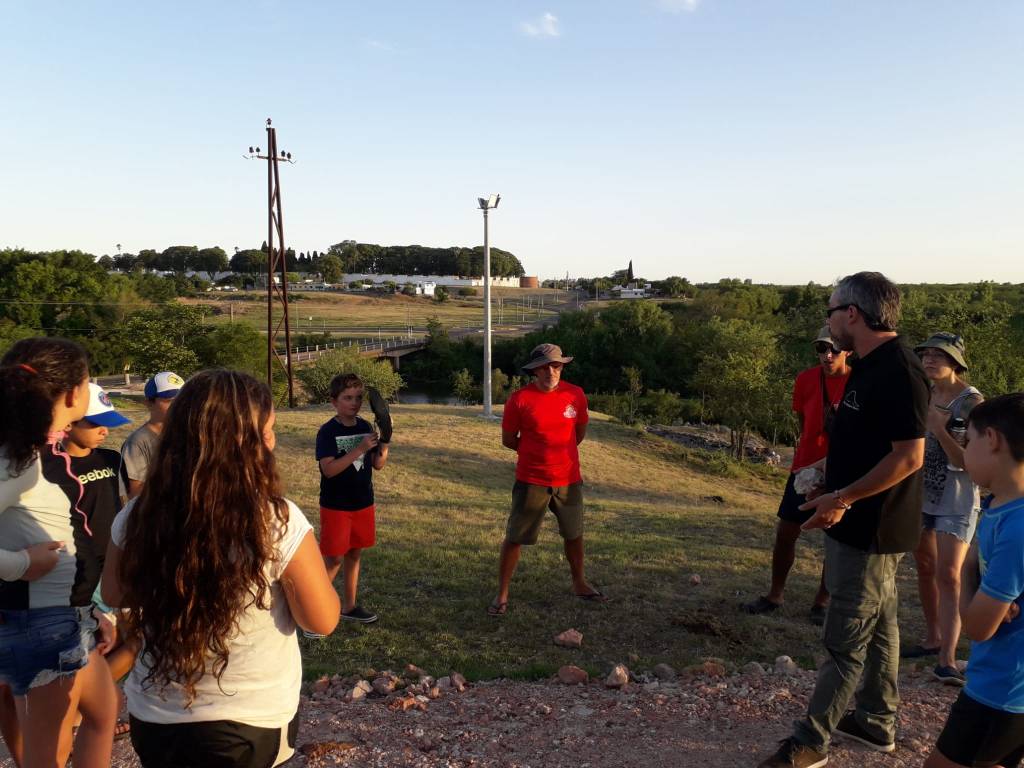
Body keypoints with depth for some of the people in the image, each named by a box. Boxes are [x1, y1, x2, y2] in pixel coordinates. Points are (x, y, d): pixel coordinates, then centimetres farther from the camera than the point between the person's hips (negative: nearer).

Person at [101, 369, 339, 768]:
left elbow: (114, 595, 6)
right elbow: (323, 620, -14)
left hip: (153, 718, 4)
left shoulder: (137, 516, -12)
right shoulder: (278, 523, -24)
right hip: (251, 724, -3)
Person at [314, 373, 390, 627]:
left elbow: (378, 465, 5)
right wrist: (360, 449, -29)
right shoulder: (328, 432, -14)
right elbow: (329, 469, -24)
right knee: (334, 558, -3)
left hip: (363, 503, 6)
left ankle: (348, 606, 26)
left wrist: (384, 445, -15)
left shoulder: (365, 427, 3)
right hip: (336, 506, -6)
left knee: (354, 553, 14)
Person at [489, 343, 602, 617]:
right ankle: (502, 594, 17)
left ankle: (579, 584, 39)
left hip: (568, 480, 3)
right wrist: (535, 451, 7)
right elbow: (508, 440, -2)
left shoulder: (576, 395, -4)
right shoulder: (520, 399, -13)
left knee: (574, 535, 18)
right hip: (531, 482, -3)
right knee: (514, 538, 3)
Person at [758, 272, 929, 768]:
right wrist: (833, 488, 14)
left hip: (872, 530, -10)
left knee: (845, 640, -1)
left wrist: (843, 498, -22)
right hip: (862, 526, 10)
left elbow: (909, 456, -25)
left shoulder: (898, 371, -22)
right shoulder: (868, 366, 9)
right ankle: (877, 723, 34)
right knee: (877, 627, 20)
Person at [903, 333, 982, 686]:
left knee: (948, 575, -10)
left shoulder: (971, 401, -13)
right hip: (920, 493, 6)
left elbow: (969, 461, -16)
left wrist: (937, 427, -24)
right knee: (925, 569, 14)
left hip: (955, 498, -6)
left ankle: (947, 659, -8)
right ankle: (932, 639, 29)